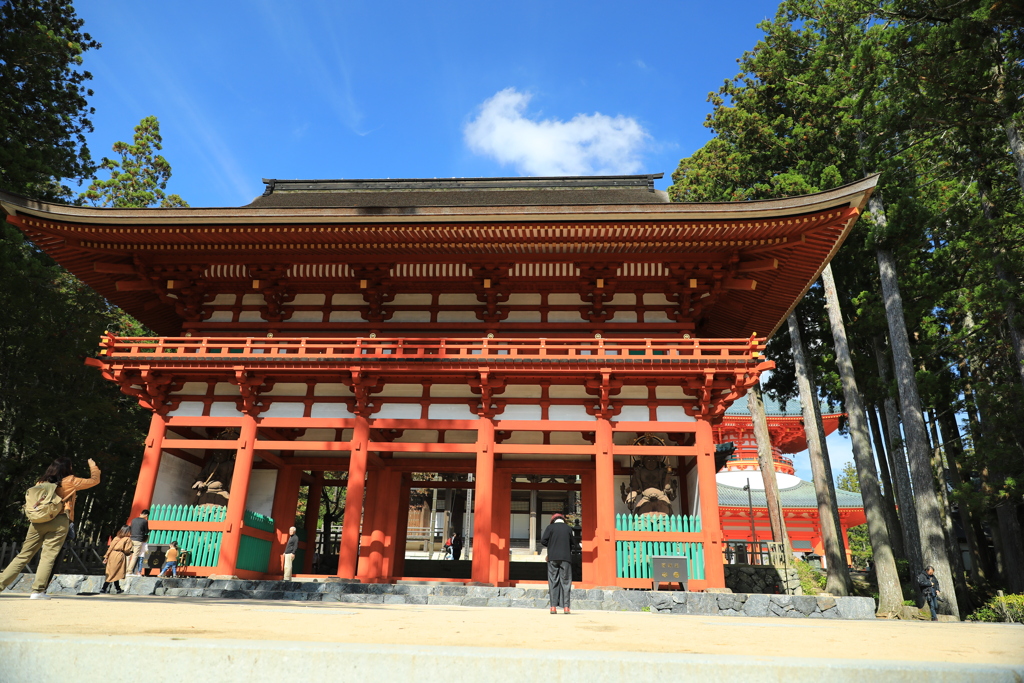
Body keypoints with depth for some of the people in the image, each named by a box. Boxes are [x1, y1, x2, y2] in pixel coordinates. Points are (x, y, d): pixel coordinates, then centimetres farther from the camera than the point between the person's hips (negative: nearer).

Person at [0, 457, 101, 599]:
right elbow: (94, 480, 11)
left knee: (24, 555, 12)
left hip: (38, 521, 4)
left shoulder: (42, 482, 14)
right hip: (59, 522, -4)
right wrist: (93, 466, 26)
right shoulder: (70, 481, 3)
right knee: (48, 556, -4)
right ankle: (38, 591, -7)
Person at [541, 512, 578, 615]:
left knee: (553, 582, 3)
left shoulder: (550, 527, 2)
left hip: (553, 557, -1)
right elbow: (573, 544, 8)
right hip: (566, 558, 1)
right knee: (565, 582, 5)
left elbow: (543, 541, -3)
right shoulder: (568, 528, 7)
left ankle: (553, 606, -1)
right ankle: (566, 606, 2)